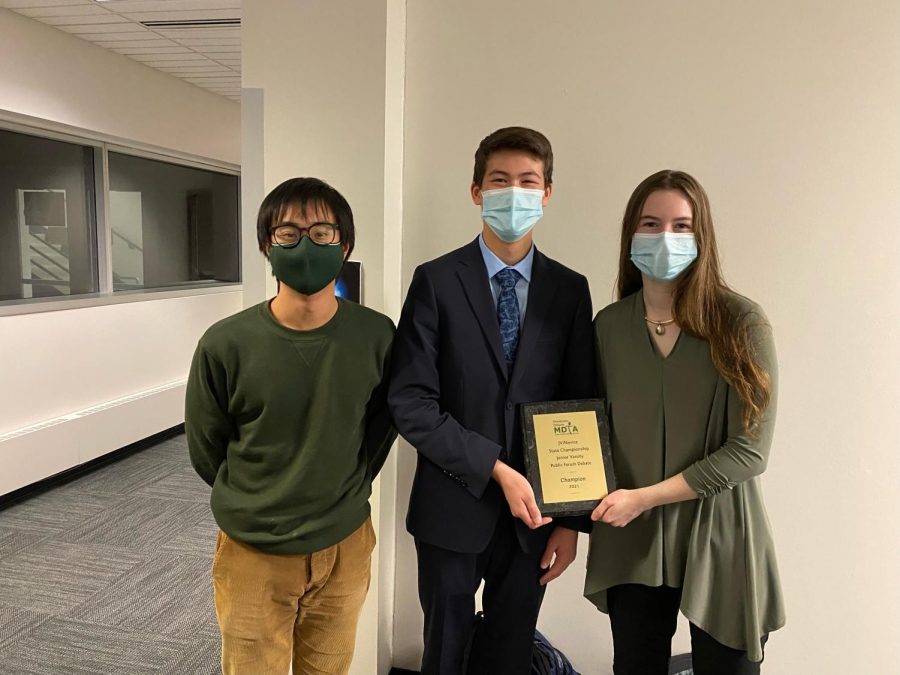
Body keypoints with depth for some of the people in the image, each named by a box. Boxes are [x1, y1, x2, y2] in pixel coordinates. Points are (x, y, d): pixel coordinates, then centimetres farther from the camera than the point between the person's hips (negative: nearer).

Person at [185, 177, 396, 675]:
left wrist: (342, 492, 7)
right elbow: (206, 450, -1)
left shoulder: (377, 336, -12)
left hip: (345, 547, 2)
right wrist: (256, 507, 8)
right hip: (253, 554, -1)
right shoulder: (225, 344, -16)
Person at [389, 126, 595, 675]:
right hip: (453, 508, -2)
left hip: (533, 512, 2)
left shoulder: (570, 290, 1)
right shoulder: (437, 282, -7)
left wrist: (569, 519, -1)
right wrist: (496, 469, -16)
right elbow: (411, 403, -12)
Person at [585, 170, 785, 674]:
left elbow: (749, 451, -13)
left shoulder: (741, 322, -11)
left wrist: (644, 497, -14)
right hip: (632, 541, 3)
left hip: (719, 539, -2)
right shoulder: (609, 325, 0)